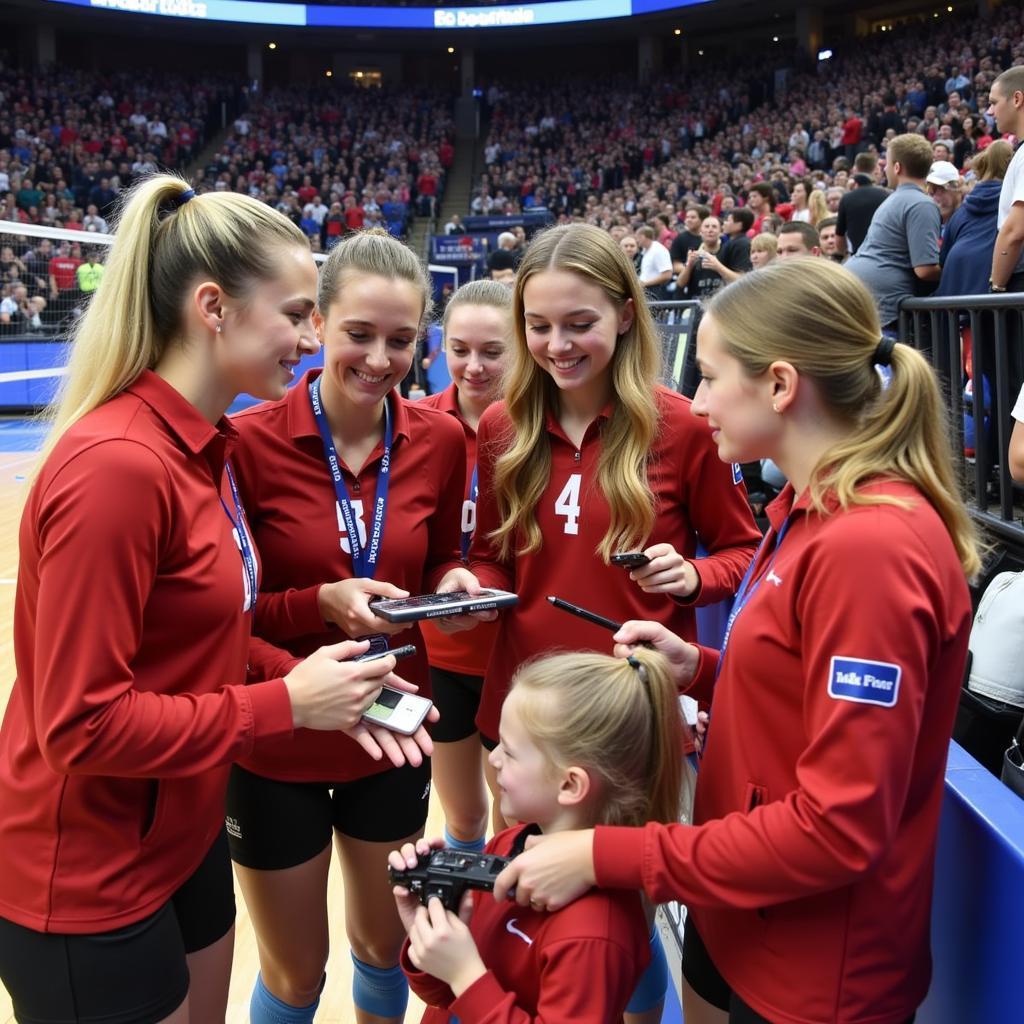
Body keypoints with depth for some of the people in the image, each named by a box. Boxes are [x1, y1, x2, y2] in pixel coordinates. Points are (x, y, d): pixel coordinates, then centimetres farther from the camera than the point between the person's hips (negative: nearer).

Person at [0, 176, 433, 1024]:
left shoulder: (211, 449, 1)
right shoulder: (114, 466, -26)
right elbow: (82, 722, -25)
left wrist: (319, 687, -8)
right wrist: (285, 704, -21)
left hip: (184, 841, 8)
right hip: (87, 887, -8)